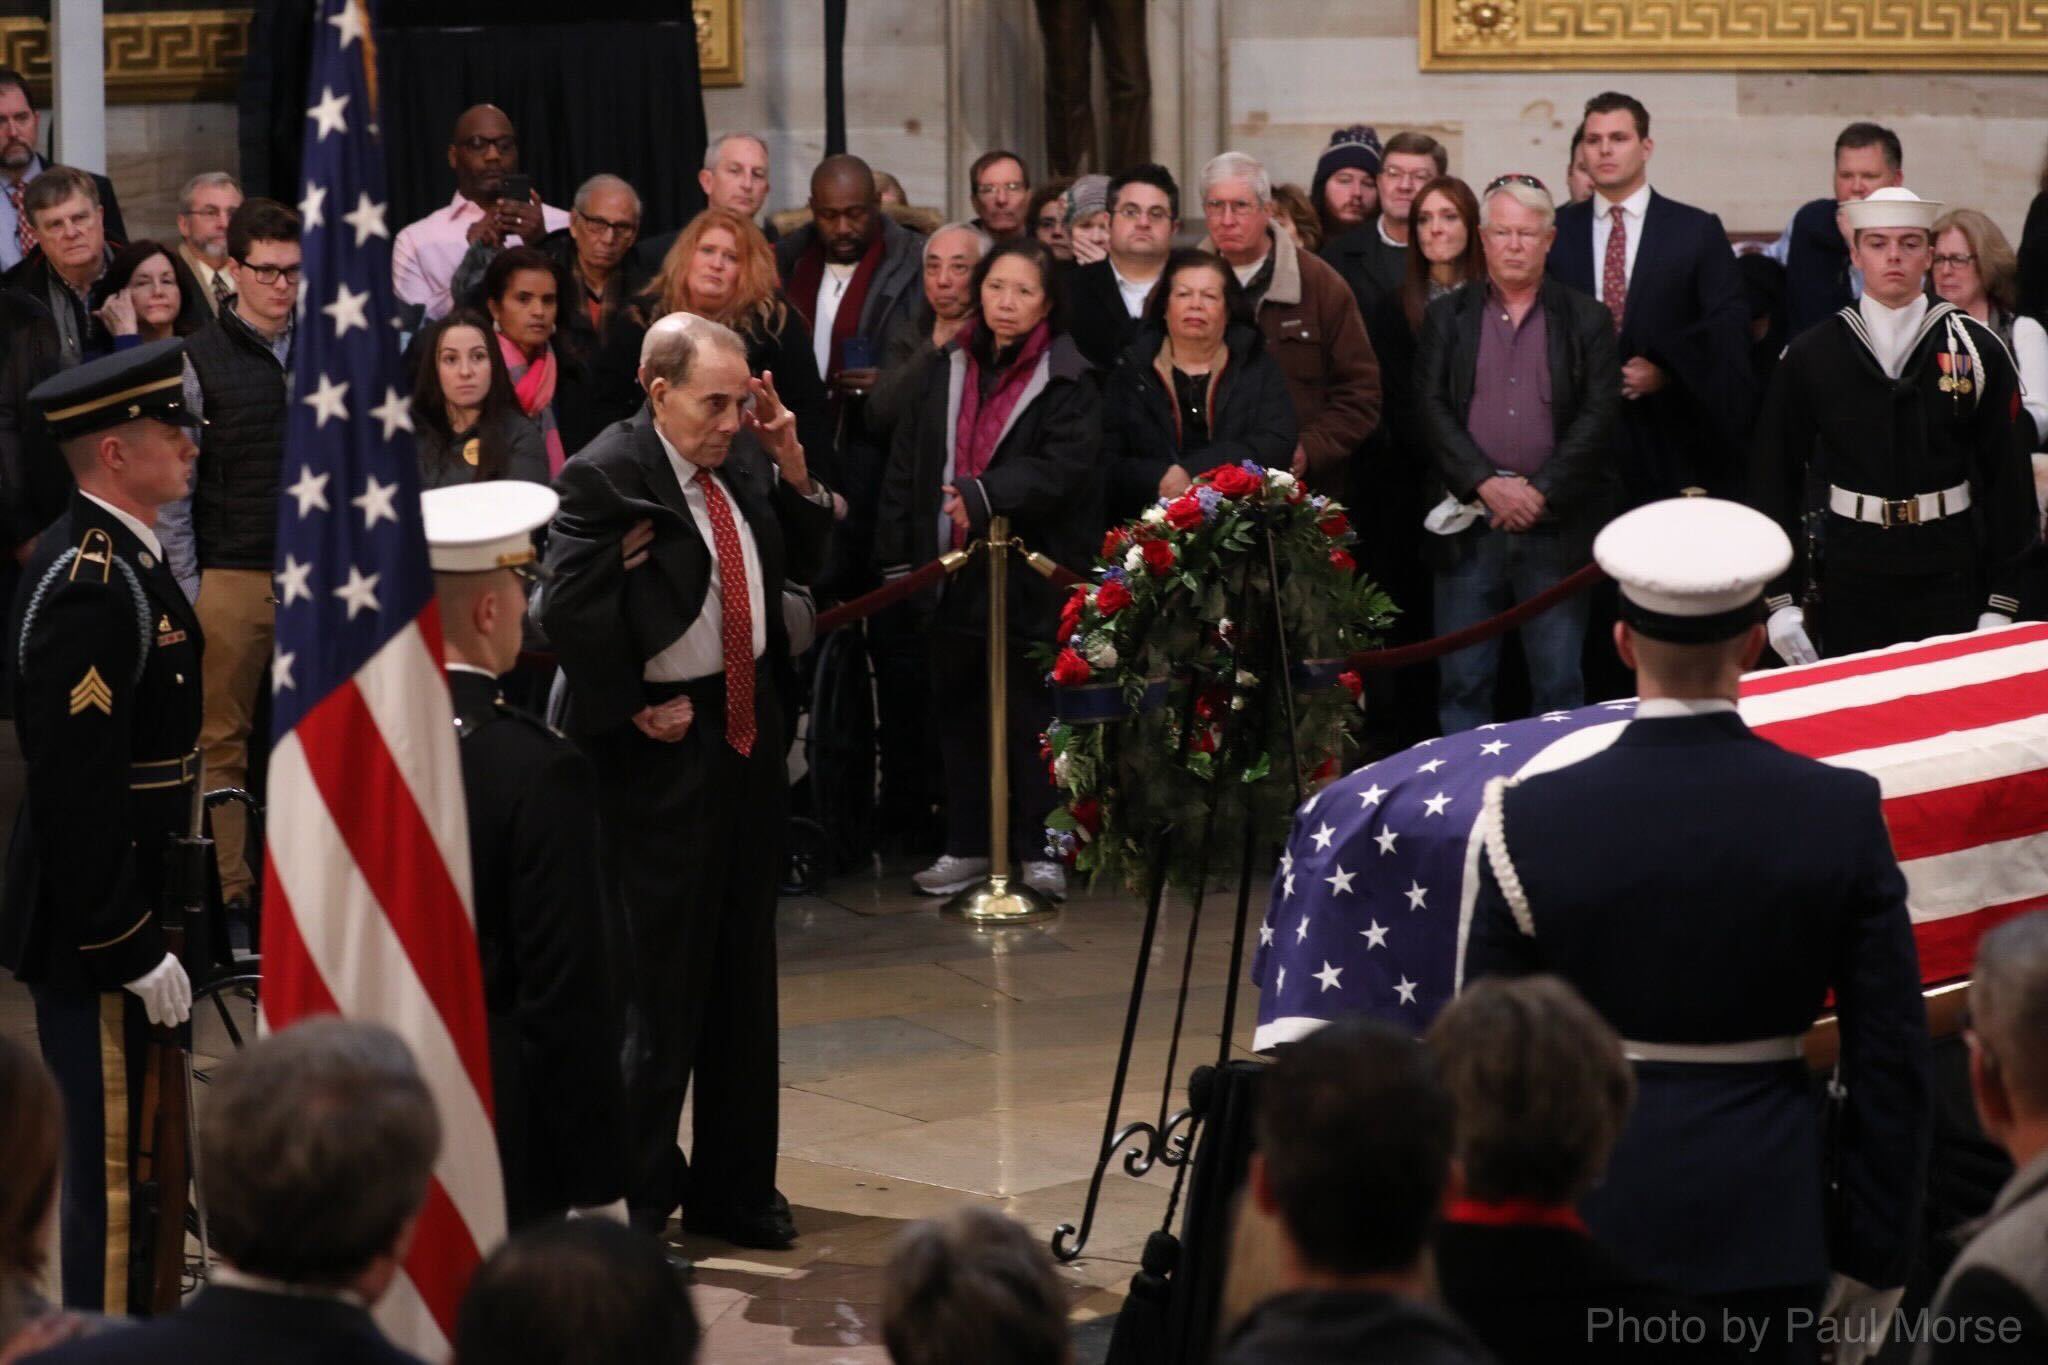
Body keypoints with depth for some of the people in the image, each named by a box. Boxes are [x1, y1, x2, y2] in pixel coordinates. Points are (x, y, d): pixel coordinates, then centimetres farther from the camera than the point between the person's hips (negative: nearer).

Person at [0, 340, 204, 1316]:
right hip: (97, 937, -10)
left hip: (129, 918, 10)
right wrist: (132, 947, -22)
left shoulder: (122, 560, 12)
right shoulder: (87, 586, -21)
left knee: (143, 1155, 18)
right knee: (115, 1169, -3)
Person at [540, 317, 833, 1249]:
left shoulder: (735, 474, 10)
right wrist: (635, 707, -15)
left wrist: (791, 465, 4)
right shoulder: (606, 475, -14)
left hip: (747, 736, 8)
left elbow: (803, 565, 17)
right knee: (658, 980, -4)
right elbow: (567, 608, -20)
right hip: (665, 749, -8)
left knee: (743, 972, 14)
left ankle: (733, 1189, 24)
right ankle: (635, 1198, 5)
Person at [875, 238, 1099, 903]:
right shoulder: (945, 369, 10)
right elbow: (906, 464, 11)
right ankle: (967, 846, 19)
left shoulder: (1067, 380, -5)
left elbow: (1064, 468, -17)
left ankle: (1036, 849, 7)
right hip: (953, 574, 5)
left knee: (1028, 717, -1)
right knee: (958, 715, 10)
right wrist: (896, 555, 6)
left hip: (1031, 576, -5)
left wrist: (986, 494, -28)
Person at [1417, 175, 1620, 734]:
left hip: (1556, 525, -1)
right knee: (1463, 683, 3)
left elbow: (1599, 415, -1)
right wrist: (1487, 484, -12)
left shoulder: (1586, 320, 7)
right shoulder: (1447, 317, 10)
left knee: (1558, 683, 2)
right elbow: (1432, 409, 0)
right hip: (1468, 525, 1)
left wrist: (1541, 492, -11)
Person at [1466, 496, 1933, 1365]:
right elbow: (1892, 1060, -3)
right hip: (1764, 1224, 1)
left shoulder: (1534, 822, -10)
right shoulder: (1840, 813, -8)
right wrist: (1871, 1250, 6)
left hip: (1586, 1217, -1)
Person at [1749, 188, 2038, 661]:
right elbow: (1775, 475, 3)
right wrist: (1782, 600, -1)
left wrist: (2001, 604, -2)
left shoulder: (1976, 350, 0)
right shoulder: (1810, 356, 1)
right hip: (1851, 579, 0)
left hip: (1950, 577, 0)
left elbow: (2008, 474, 2)